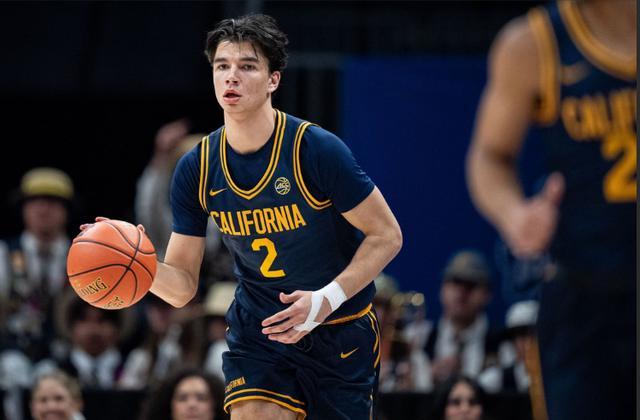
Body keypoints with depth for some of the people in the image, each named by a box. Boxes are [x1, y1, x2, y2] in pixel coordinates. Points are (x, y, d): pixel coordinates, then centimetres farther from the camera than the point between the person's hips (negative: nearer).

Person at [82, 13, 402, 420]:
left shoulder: (317, 149, -19)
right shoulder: (197, 169, -7)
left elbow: (387, 235, -12)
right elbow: (183, 286, -3)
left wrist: (327, 299, -25)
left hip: (341, 331, -2)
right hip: (257, 329, 2)